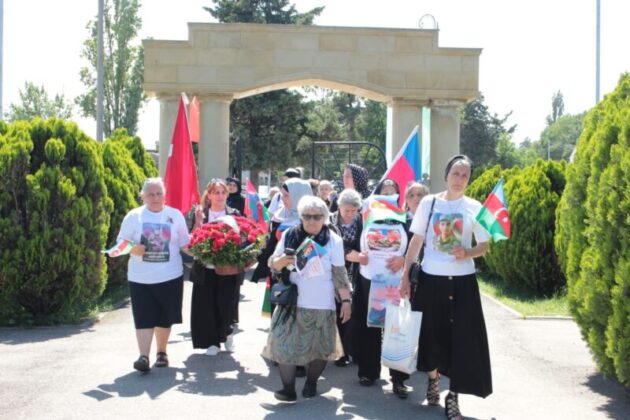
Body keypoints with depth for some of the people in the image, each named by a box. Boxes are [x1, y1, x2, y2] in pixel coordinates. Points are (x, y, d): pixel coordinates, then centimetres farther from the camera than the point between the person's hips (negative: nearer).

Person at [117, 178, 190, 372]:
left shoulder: (175, 215, 4)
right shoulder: (133, 216, 0)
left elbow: (185, 244, 10)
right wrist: (132, 249, -18)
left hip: (170, 276, 1)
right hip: (140, 277, -1)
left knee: (165, 318, 11)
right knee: (144, 318, -6)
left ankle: (162, 352, 28)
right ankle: (144, 356, -5)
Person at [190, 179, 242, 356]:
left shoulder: (234, 214, 3)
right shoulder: (200, 214, 3)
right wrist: (199, 222, -17)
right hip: (205, 269, 1)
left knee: (226, 305, -2)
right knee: (207, 306, 2)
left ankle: (226, 332, 27)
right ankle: (212, 341, 18)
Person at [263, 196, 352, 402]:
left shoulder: (333, 240, -3)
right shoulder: (289, 236, 1)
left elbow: (339, 274, -1)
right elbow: (273, 264, 4)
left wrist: (346, 300, -4)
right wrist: (283, 260, -18)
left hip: (321, 305, -1)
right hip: (292, 301, 1)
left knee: (319, 346, 6)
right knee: (285, 344, -5)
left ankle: (311, 383, 26)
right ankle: (288, 388, 2)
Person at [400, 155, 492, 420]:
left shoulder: (474, 207, 0)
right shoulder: (429, 203, 1)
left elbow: (484, 246, 4)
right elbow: (416, 242, 4)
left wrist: (466, 253, -18)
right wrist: (405, 276, 1)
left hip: (462, 280, 0)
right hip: (431, 278, 1)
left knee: (461, 337, -2)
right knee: (431, 332, 10)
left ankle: (453, 396, 9)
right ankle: (433, 380, 36)